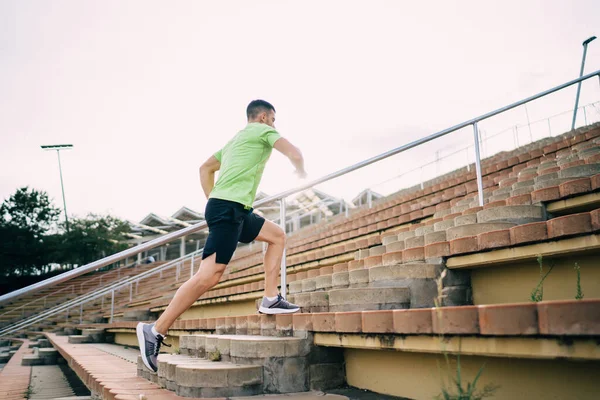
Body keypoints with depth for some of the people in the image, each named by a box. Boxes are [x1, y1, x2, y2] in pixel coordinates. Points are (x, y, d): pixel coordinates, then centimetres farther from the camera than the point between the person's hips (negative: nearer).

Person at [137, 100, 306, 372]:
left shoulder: (235, 139, 28)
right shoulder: (263, 131, 6)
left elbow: (206, 168, 30)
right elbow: (294, 154, -5)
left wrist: (213, 202, 26)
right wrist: (300, 171, 17)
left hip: (228, 208, 10)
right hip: (229, 207, -10)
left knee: (277, 235, 18)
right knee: (210, 274, -16)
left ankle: (271, 299, 12)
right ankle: (156, 330, -13)